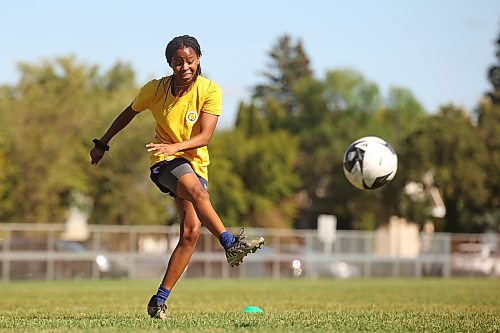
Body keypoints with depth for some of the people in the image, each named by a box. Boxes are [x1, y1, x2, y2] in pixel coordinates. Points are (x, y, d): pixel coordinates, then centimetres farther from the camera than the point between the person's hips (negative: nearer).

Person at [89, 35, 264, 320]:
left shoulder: (210, 91, -10)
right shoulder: (155, 89, -6)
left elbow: (205, 137, -16)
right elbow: (129, 114, 12)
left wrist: (174, 146, -33)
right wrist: (102, 144, 20)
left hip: (196, 163, 2)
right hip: (166, 161, -2)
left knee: (191, 232, -10)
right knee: (197, 190, -37)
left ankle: (160, 300, -3)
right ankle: (231, 244, -44)